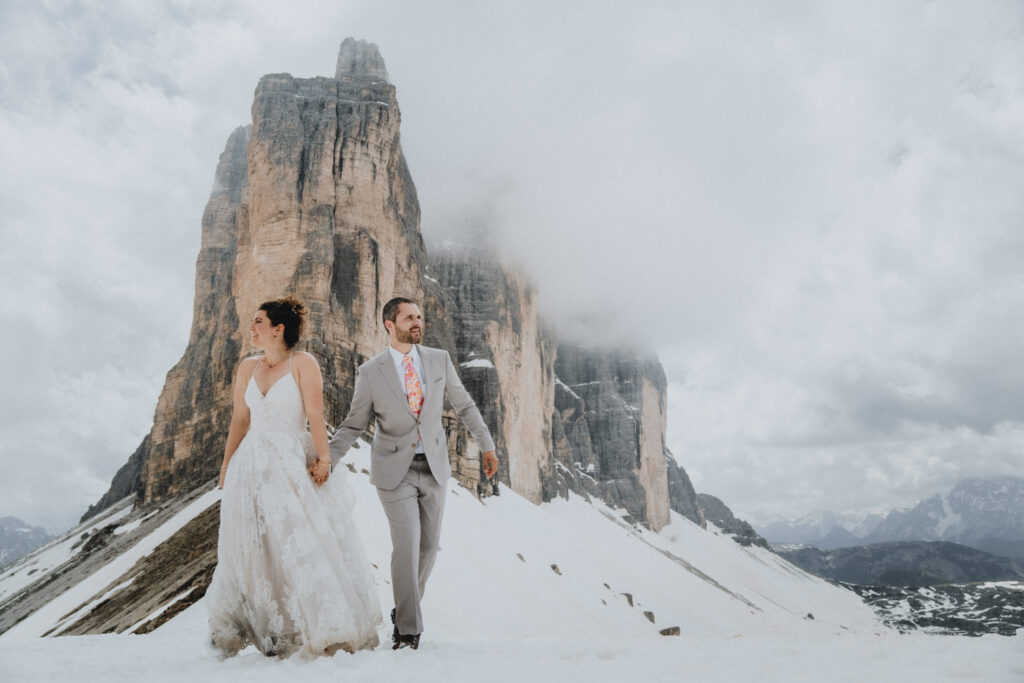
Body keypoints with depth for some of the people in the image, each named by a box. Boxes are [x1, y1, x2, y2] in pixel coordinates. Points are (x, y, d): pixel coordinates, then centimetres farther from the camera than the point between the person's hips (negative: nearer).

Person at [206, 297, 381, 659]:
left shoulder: (303, 363, -4)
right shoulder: (247, 368, 10)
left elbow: (315, 415, -10)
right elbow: (240, 420, 13)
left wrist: (322, 458, -18)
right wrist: (226, 465, 11)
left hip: (294, 464, -5)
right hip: (253, 465, 5)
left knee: (304, 542, -6)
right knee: (254, 549, 6)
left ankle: (326, 631, 6)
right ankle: (271, 633, 18)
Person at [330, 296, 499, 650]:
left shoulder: (439, 359, -1)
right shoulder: (370, 372, -7)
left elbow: (463, 404, 9)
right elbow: (353, 425, -1)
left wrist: (486, 444, 8)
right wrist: (325, 459, -14)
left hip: (434, 467, 3)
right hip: (395, 470, -3)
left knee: (428, 545, 9)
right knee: (406, 545, -11)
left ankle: (404, 607, 33)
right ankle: (408, 628, 4)